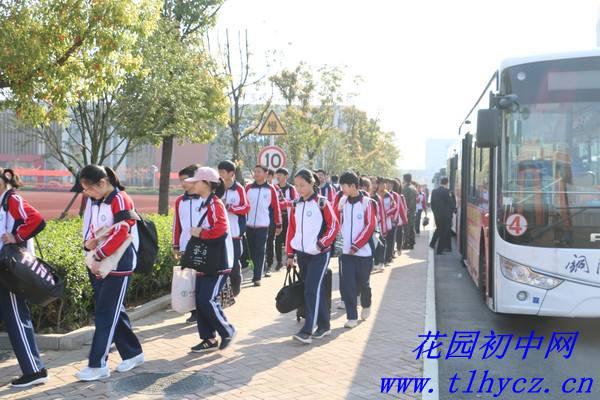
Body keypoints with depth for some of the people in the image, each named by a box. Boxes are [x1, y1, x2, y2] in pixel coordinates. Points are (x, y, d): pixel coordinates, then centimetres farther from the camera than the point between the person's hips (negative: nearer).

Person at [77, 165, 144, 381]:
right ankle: (133, 353, 26)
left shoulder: (120, 200, -14)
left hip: (118, 265, -8)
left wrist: (99, 256, -18)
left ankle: (97, 365, 2)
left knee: (105, 314, -5)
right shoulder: (92, 201, 10)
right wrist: (87, 242, -4)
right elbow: (88, 226, 18)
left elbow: (120, 233, -21)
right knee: (114, 311, 13)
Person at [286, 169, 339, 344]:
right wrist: (290, 254, 9)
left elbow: (334, 226, -9)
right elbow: (292, 230, 11)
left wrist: (322, 243, -17)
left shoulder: (322, 203, -8)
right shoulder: (296, 205, 9)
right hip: (302, 254, 6)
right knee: (315, 289, 12)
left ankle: (307, 331, -12)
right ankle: (324, 326, 23)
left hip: (319, 254, -6)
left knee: (312, 290, -12)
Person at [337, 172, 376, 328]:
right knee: (346, 284, -4)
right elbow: (338, 223, 13)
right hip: (346, 251, 3)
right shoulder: (342, 202, 5)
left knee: (362, 282, 11)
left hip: (363, 250, -3)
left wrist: (356, 245, -15)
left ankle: (366, 305, 38)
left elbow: (370, 226, -12)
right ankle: (352, 317, 4)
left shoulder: (367, 202, -9)